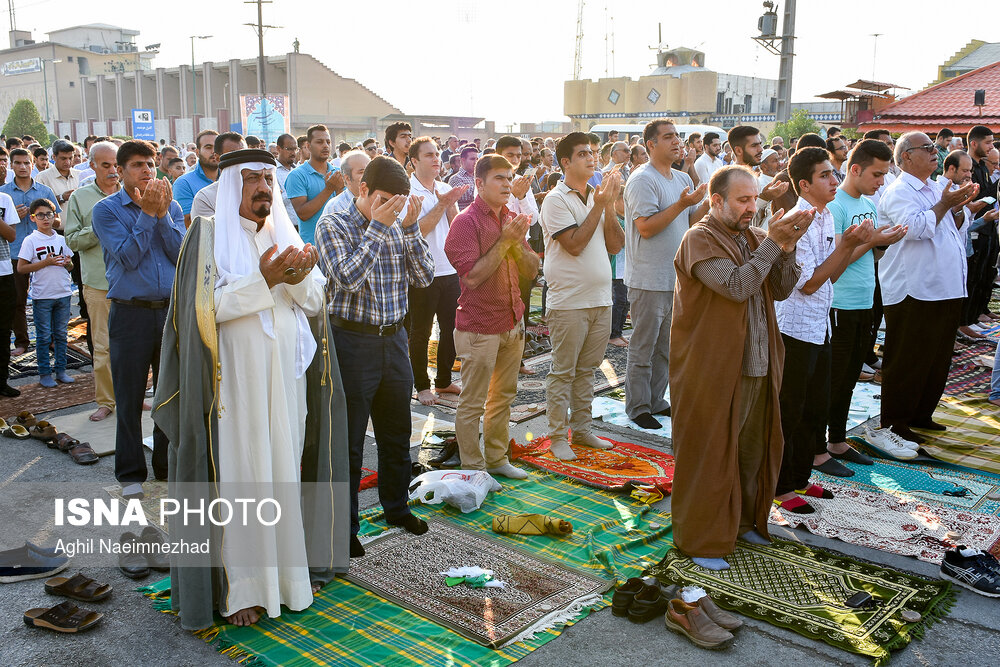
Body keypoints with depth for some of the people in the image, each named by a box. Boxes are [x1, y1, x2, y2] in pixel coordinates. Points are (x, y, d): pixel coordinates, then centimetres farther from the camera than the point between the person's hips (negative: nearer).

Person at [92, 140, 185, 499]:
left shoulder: (171, 206, 8)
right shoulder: (106, 210, -1)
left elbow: (181, 254, -4)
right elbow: (128, 257, -12)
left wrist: (162, 214, -13)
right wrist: (147, 213, -12)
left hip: (171, 308, 3)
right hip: (130, 312, -3)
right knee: (129, 397, 4)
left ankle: (167, 463, 25)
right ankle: (131, 473, 17)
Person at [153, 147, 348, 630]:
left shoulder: (283, 234, 12)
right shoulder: (208, 236, -3)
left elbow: (316, 301, 5)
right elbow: (207, 307, -13)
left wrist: (298, 279, -16)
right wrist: (264, 280, -23)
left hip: (286, 378, 5)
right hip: (235, 380, -4)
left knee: (285, 469, 11)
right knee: (238, 477, 0)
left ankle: (288, 567, 24)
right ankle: (237, 588, 10)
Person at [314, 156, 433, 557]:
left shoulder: (398, 228, 7)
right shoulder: (333, 226, -8)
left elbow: (424, 277, 1)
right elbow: (348, 278, -23)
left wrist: (410, 228, -9)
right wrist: (378, 226, -20)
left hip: (393, 339, 6)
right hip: (352, 340, -5)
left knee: (397, 433, 17)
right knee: (348, 439, 3)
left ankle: (396, 507, 36)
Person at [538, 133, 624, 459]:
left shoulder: (598, 197, 12)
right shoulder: (556, 199, -8)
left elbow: (616, 245, 5)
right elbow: (574, 245, -18)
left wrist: (610, 205, -5)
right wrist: (599, 206, -13)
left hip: (601, 299, 6)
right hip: (569, 301, -6)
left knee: (586, 369, 15)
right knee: (563, 371, 1)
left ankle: (581, 429, 26)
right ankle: (558, 436, 11)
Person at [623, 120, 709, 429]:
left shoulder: (683, 179, 13)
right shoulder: (642, 180, -13)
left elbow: (691, 221, 13)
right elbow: (646, 228, -21)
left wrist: (709, 202, -4)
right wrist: (681, 204, -23)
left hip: (676, 276, 8)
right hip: (649, 279, -8)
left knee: (666, 345, 16)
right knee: (643, 347, 2)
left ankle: (656, 400, 29)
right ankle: (638, 407, 13)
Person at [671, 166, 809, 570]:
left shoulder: (754, 237, 12)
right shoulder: (701, 240, -11)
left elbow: (781, 290, 5)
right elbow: (737, 285, -24)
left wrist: (787, 247, -9)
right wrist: (772, 243, -19)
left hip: (757, 366, 7)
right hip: (712, 368, -7)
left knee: (752, 450, 17)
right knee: (710, 453, 2)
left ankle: (743, 521, 36)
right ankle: (700, 540, 16)